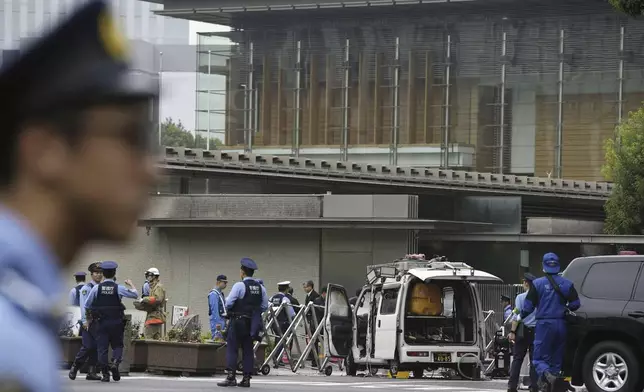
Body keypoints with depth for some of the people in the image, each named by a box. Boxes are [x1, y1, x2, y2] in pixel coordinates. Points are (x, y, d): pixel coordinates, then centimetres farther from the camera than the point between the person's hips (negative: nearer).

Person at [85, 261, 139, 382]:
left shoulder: (97, 288, -2)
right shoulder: (118, 288, -6)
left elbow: (87, 306, 5)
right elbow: (135, 294, 2)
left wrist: (89, 318, 22)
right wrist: (131, 285, 20)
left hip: (101, 322, 0)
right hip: (116, 322, 0)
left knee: (102, 347, 5)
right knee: (117, 345, 12)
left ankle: (105, 374, 1)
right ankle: (115, 362, -17)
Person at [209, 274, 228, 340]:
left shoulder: (220, 293, 17)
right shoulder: (214, 294, -12)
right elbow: (214, 310, -17)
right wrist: (217, 324, -21)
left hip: (222, 320, 9)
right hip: (217, 320, -9)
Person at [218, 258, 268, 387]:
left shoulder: (239, 285, -11)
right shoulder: (260, 288, 7)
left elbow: (229, 302, -14)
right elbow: (264, 306, 10)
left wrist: (228, 312, 5)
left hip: (238, 322, -6)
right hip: (252, 323, 6)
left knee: (231, 348, -3)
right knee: (248, 350, 10)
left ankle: (231, 377, -12)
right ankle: (246, 378, 9)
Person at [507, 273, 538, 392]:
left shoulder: (520, 297, -5)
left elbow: (517, 316, -9)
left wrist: (512, 331, -6)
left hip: (523, 330, -2)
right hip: (537, 331, 2)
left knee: (517, 359, 2)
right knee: (534, 360, 6)